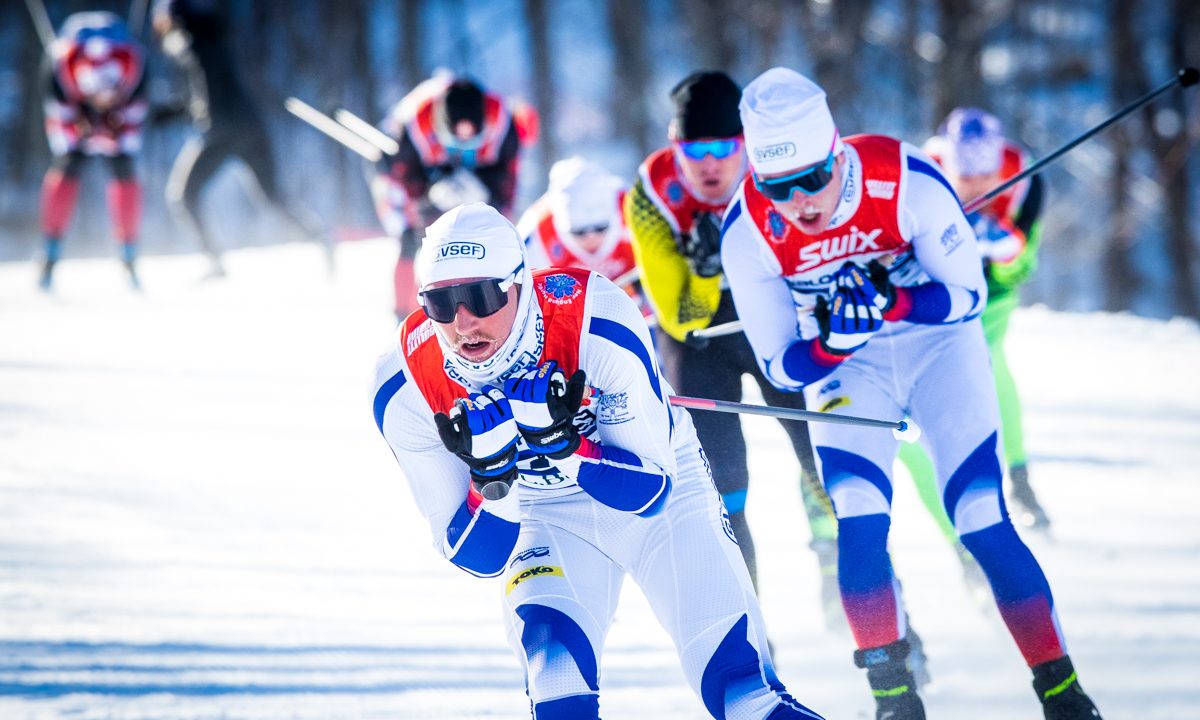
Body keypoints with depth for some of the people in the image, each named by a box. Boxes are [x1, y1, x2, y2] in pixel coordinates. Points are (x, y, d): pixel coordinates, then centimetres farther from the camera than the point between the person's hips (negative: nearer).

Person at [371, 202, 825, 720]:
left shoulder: (598, 325, -33)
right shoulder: (406, 388, -24)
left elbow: (650, 486, -25)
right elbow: (477, 556, -19)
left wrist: (561, 446, -41)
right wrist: (491, 477, -39)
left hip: (661, 488, -1)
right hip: (548, 517, 1)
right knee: (554, 663, -24)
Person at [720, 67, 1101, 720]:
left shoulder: (907, 182, -29)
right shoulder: (748, 232, -22)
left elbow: (969, 295, -17)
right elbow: (782, 367, -13)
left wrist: (890, 301, -34)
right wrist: (833, 340, -34)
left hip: (939, 344, -1)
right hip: (843, 367, 1)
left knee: (982, 521, -10)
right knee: (859, 524, -18)